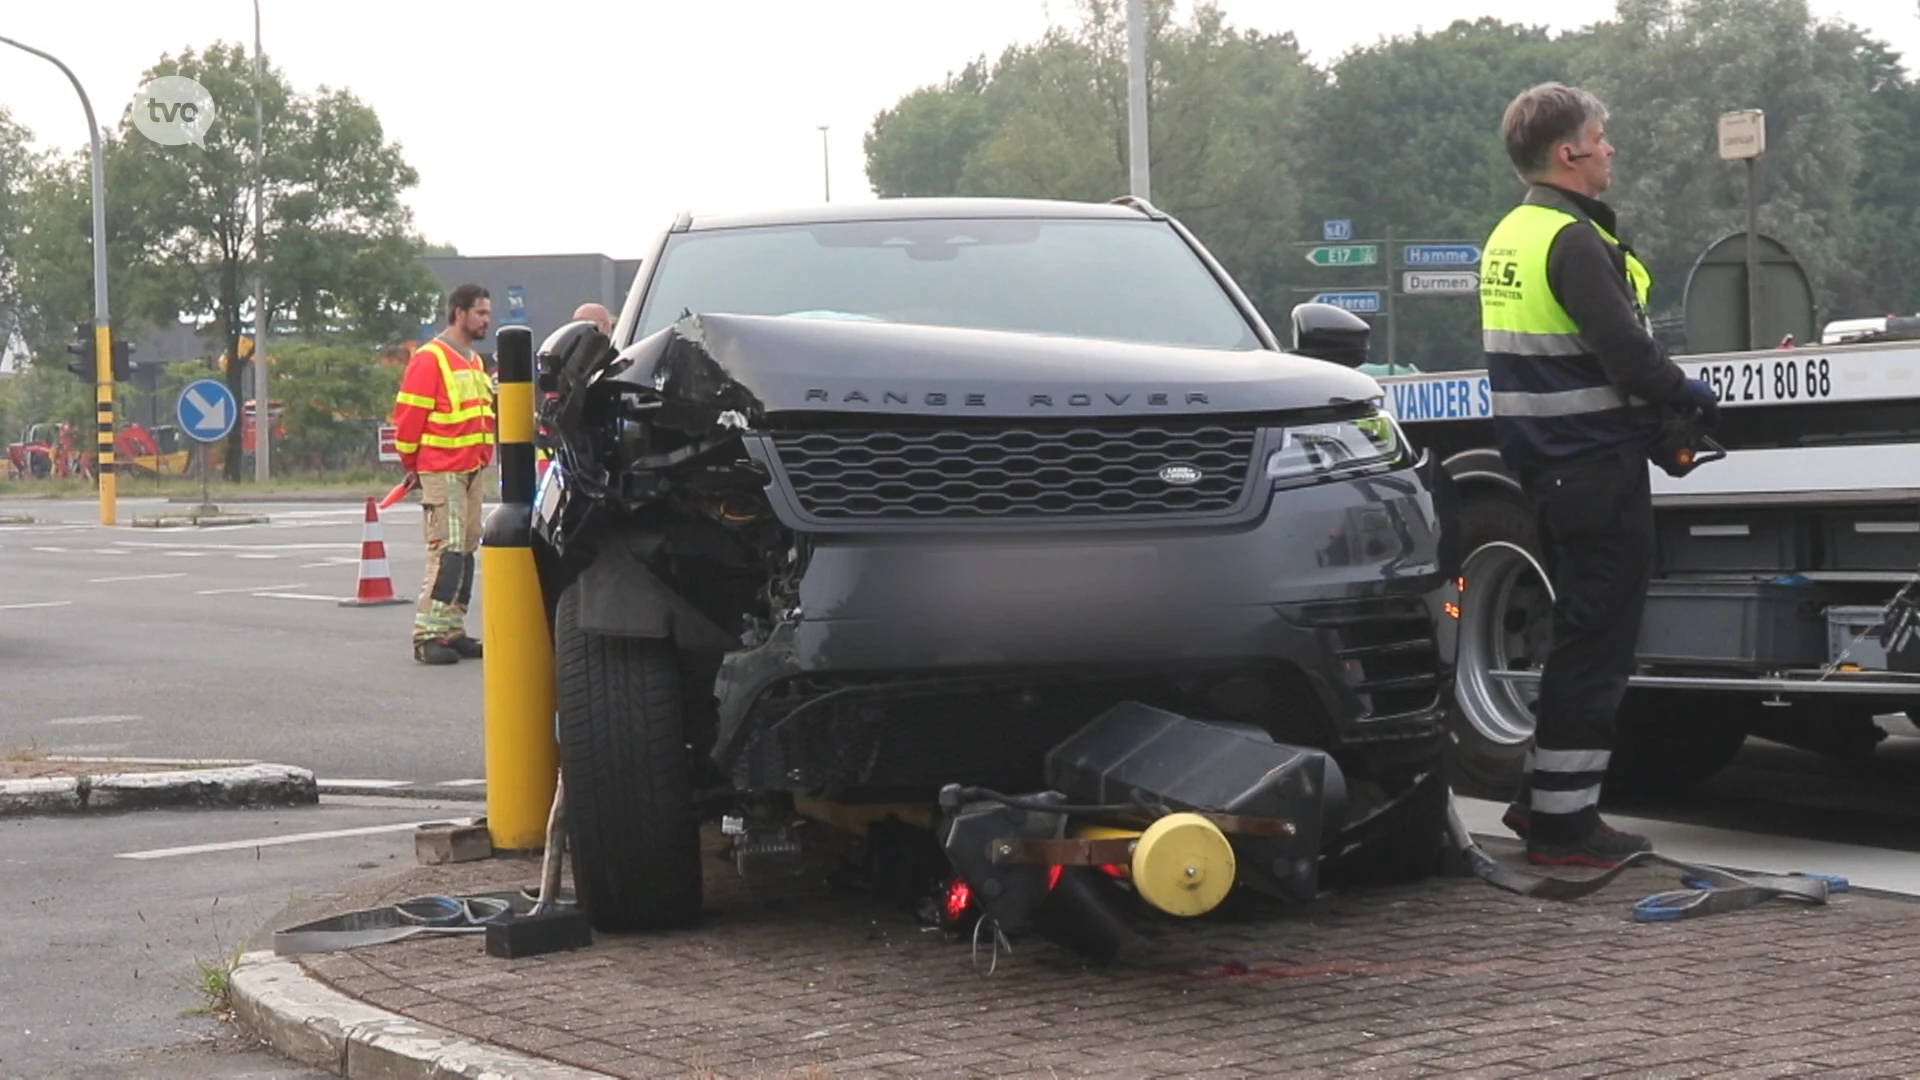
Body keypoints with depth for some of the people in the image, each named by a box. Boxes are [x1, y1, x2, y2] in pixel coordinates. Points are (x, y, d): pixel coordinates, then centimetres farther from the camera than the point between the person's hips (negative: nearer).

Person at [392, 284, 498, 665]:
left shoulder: (474, 361, 18)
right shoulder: (430, 359, -10)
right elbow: (407, 414, -10)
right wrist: (411, 463, -3)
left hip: (471, 470, 9)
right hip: (442, 472, -9)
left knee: (466, 550, 9)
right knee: (447, 550, -13)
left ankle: (453, 630, 13)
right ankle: (427, 635, -12)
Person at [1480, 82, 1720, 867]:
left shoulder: (1509, 237, 14)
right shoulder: (1573, 240, -16)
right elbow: (1626, 352, -22)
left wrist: (1659, 406, 16)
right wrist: (1689, 396, -3)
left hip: (1549, 467, 10)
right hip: (1596, 465, -10)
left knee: (1583, 629, 18)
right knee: (1598, 637, -4)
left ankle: (1546, 799, 22)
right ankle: (1563, 821, -2)